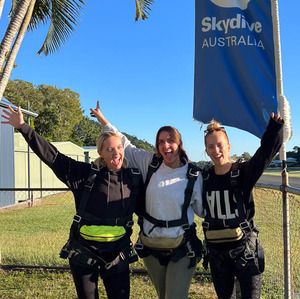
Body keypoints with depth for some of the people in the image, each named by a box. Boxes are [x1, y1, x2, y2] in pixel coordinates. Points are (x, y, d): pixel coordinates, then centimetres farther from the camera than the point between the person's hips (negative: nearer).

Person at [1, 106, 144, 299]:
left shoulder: (134, 178, 0)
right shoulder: (87, 174, -7)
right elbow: (53, 157, -8)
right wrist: (23, 127, -9)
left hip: (117, 253, 2)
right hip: (83, 251, -1)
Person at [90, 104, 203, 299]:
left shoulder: (193, 175, -8)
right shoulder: (150, 164, -3)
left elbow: (203, 208, 4)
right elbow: (125, 145, 6)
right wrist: (102, 119, 9)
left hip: (181, 247, -3)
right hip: (151, 245, 3)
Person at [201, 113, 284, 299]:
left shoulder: (244, 172, -10)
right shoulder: (203, 177, 1)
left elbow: (267, 150, -25)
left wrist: (275, 125, -40)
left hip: (244, 249, -4)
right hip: (216, 252, 4)